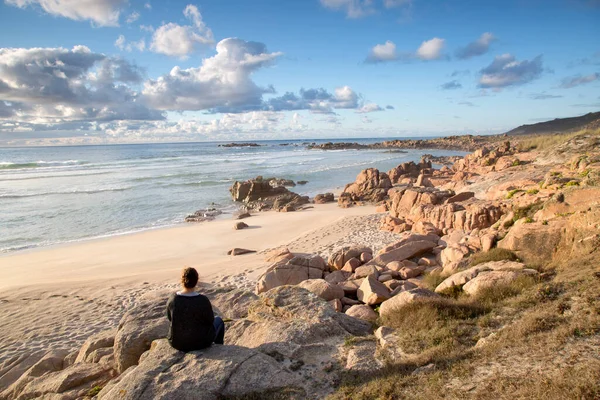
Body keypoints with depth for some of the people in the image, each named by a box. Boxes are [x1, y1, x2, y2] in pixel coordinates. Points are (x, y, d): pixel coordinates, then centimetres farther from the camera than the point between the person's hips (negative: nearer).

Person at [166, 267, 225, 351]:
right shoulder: (203, 301, -27)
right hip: (199, 342, -3)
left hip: (176, 342, 4)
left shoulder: (172, 299, -16)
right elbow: (210, 321, -11)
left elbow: (170, 317, 2)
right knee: (218, 320, 27)